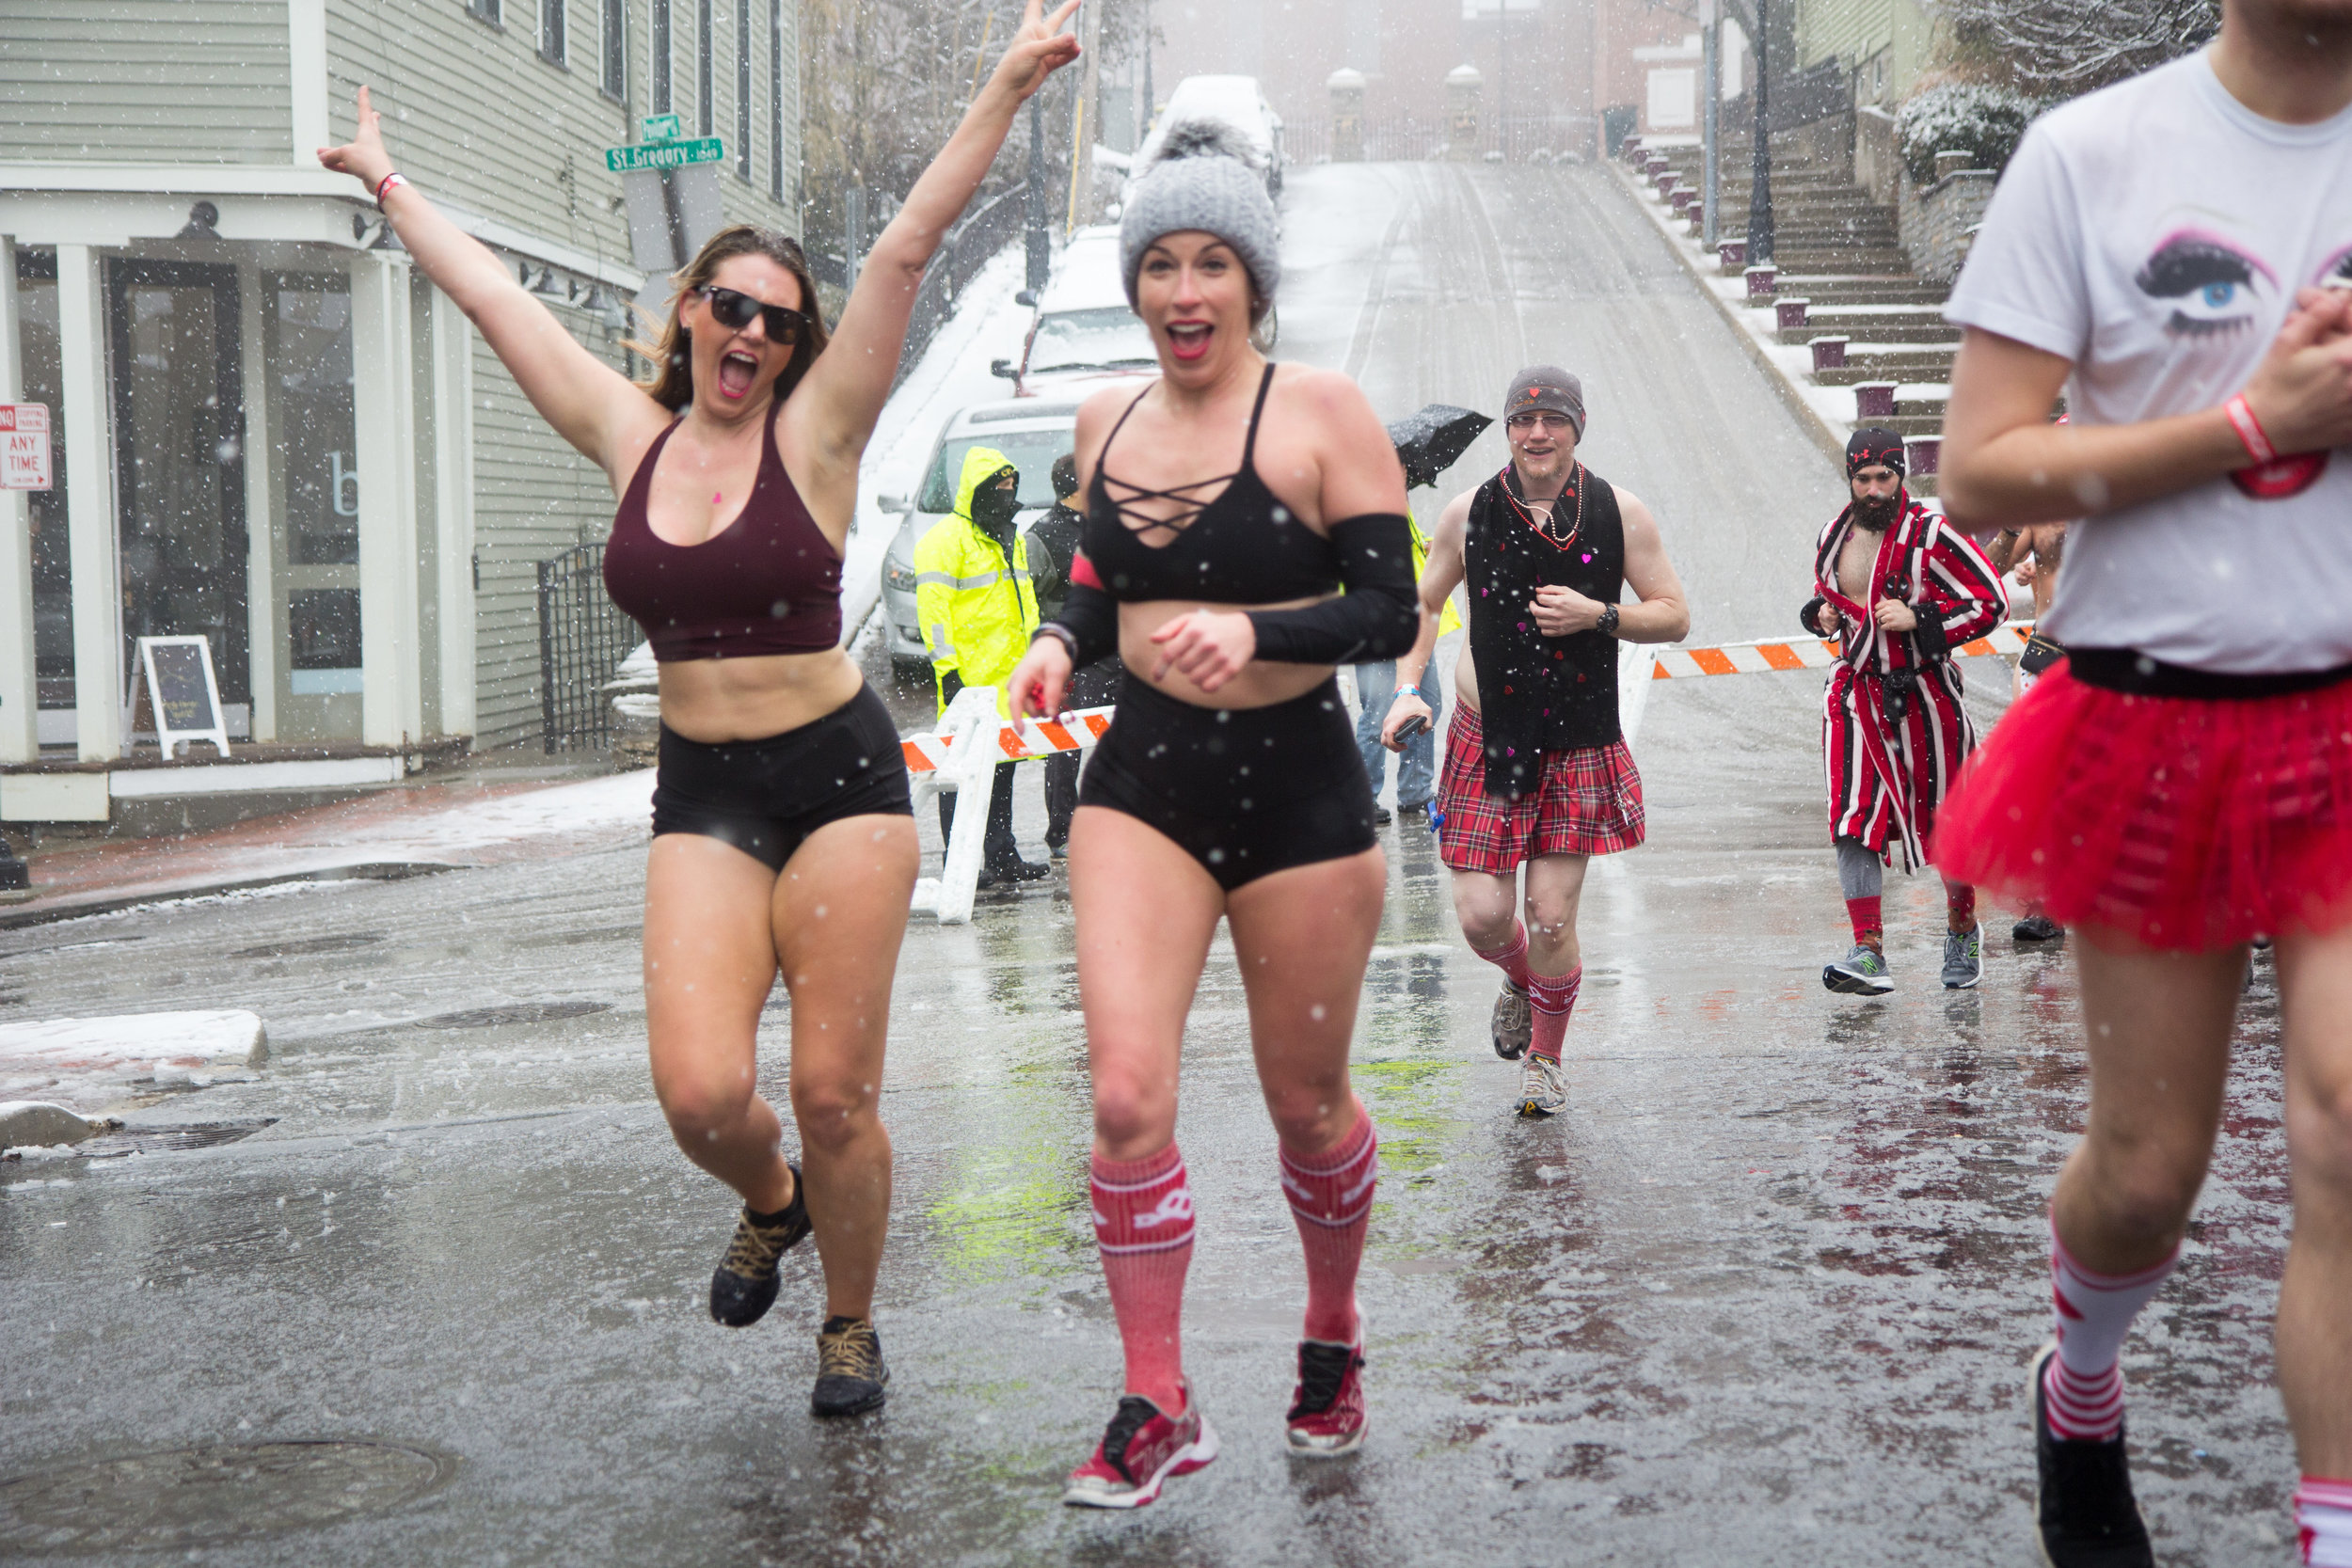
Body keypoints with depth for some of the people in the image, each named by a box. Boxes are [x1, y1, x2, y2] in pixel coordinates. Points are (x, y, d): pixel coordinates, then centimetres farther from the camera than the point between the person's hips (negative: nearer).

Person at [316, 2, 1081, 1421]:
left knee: (835, 1093, -1)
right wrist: (390, 186, 28)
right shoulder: (630, 437, 8)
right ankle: (769, 1204, 23)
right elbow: (493, 292, 18)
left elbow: (907, 251, -7)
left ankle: (851, 1326, 23)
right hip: (701, 795, 2)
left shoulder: (813, 432, -1)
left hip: (838, 776, -2)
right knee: (701, 1092, -13)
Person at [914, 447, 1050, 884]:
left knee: (1003, 766, 12)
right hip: (969, 676, -8)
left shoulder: (1012, 540, 19)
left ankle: (1003, 858, 19)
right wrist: (947, 670, -18)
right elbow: (933, 607, -14)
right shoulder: (946, 539, -9)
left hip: (1008, 674, 8)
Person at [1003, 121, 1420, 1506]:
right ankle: (1159, 1407, 3)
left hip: (1298, 788, -3)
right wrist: (1061, 643, 0)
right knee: (1127, 1095, -12)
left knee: (1308, 1103, 10)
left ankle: (1333, 1337, 39)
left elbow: (1391, 612, -10)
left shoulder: (1322, 412, -8)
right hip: (1143, 782, 3)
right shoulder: (1108, 421, 7)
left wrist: (1256, 629, -27)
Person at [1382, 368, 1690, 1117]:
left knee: (1552, 917, -3)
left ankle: (1545, 1057, 22)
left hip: (1579, 744, -1)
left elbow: (1675, 617, 4)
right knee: (1481, 915, -4)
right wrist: (1407, 688, -3)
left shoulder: (1621, 514, -1)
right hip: (1486, 738, 1)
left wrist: (1598, 615, -13)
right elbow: (1424, 605, 12)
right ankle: (1520, 981, 34)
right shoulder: (1469, 512, 0)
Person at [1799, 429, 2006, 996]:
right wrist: (1821, 613, 3)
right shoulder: (1835, 537, 8)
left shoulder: (1932, 534, -10)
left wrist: (1919, 618, -20)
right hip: (1856, 694, 4)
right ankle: (1869, 954, -11)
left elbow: (1991, 602, -10)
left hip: (1923, 695, -4)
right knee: (1853, 822, -9)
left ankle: (1963, 928, 33)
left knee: (1946, 820, 9)